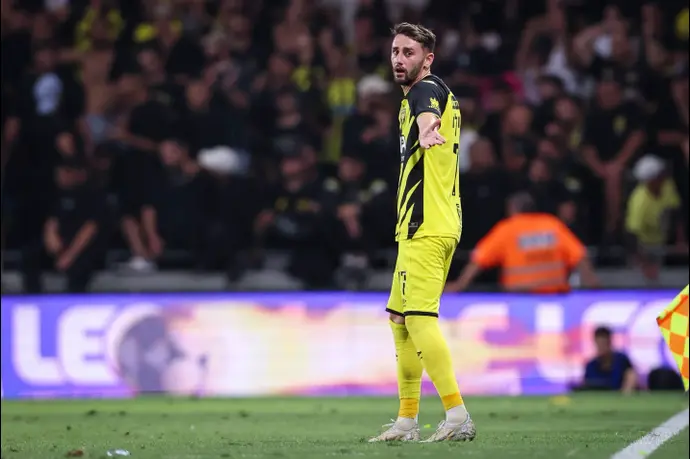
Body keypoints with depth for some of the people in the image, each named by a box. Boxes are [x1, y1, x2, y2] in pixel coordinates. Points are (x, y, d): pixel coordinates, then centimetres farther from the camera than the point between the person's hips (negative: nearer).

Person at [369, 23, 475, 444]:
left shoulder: (426, 89, -12)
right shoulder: (428, 93, 18)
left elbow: (427, 116, -37)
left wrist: (426, 130, -57)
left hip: (425, 229, -11)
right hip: (425, 226, 11)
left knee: (418, 318, -17)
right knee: (400, 318, 15)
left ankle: (458, 416, -23)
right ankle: (408, 421, 20)